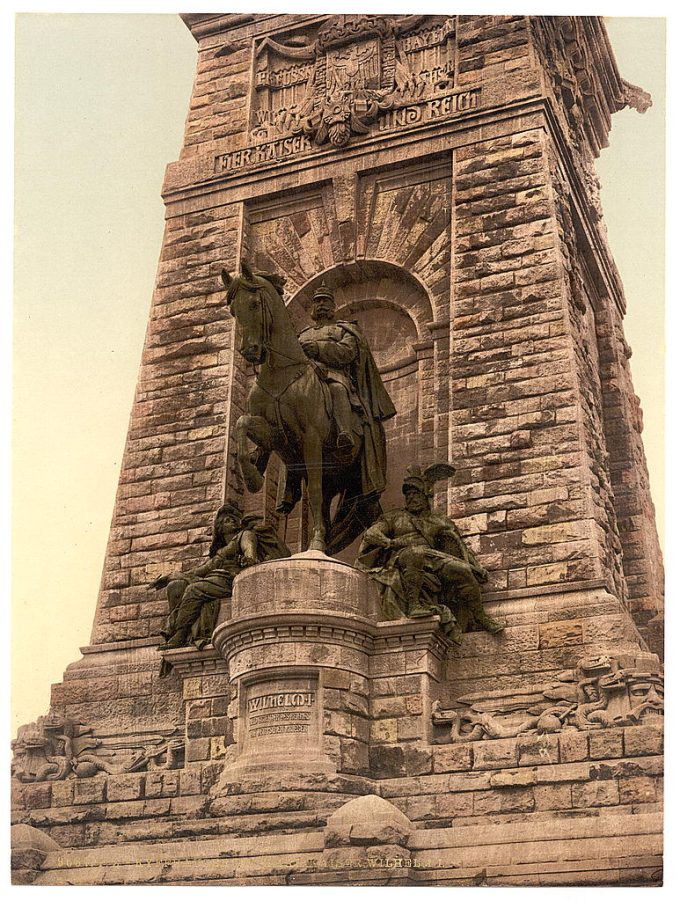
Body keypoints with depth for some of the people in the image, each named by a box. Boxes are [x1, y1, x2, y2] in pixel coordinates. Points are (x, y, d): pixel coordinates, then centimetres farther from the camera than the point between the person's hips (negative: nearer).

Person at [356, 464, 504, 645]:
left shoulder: (440, 522, 27)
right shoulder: (394, 518, 25)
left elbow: (461, 548, 21)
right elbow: (370, 533, 11)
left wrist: (478, 569, 7)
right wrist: (390, 542, -8)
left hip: (432, 559, 2)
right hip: (401, 560, -2)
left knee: (462, 570, -24)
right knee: (415, 553, -39)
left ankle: (480, 617, -12)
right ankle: (414, 605, -42)